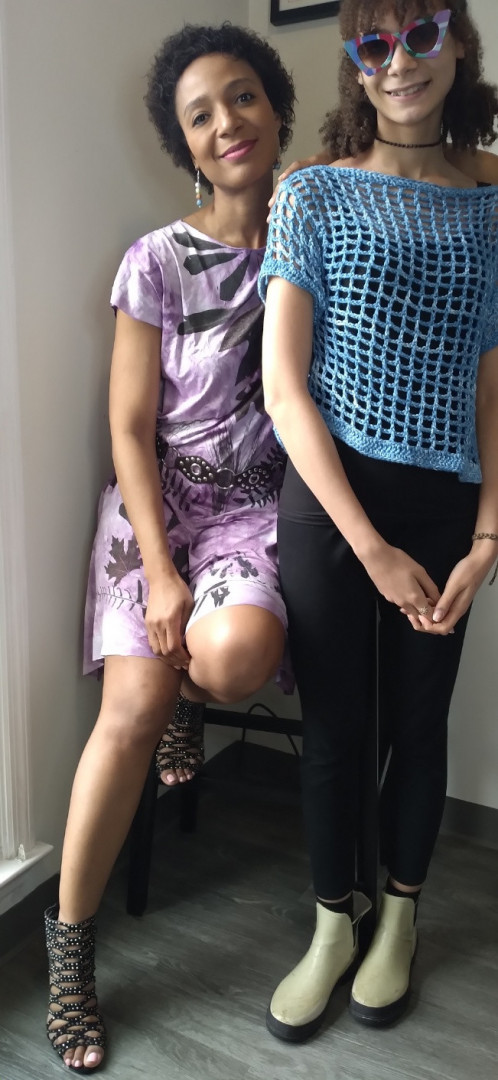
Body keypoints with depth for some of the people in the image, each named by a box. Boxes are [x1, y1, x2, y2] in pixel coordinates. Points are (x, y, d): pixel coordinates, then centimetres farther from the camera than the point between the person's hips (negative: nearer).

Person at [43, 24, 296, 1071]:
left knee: (236, 655, -31)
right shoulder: (157, 260, -1)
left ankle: (183, 680, 8)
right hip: (161, 498, -1)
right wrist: (160, 571, -13)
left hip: (264, 502, 1)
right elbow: (131, 427, -3)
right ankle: (69, 939, 0)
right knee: (135, 704, -19)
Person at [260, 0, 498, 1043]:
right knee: (333, 723, 6)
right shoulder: (314, 194, 1)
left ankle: (399, 915, 35)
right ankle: (333, 923, 30)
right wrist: (373, 547, -12)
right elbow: (283, 386, -7)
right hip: (330, 495, -1)